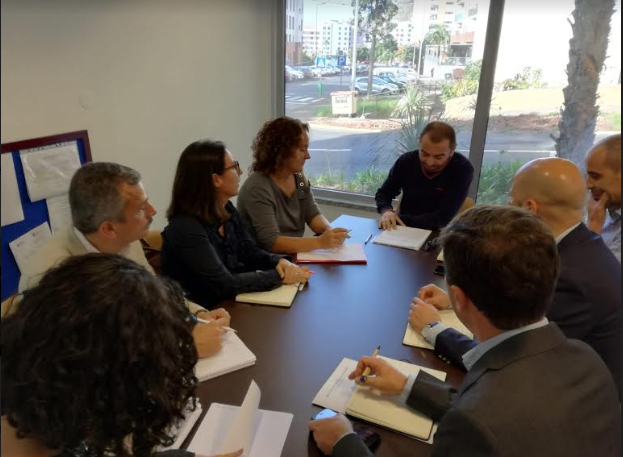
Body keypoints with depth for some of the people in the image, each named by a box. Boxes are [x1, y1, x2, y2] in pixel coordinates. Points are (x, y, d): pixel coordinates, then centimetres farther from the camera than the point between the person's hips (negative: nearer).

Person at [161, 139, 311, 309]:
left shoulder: (226, 209, 1)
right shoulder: (186, 228, -25)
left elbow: (249, 251, 7)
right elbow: (224, 283, -26)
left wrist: (280, 261, -13)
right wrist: (279, 277, -21)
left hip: (232, 302, 7)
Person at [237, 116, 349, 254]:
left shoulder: (299, 178, 2)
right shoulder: (257, 188, -21)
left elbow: (313, 215, 3)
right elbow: (271, 242, -26)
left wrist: (330, 232, -18)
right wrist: (320, 242, -33)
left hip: (294, 257, 7)